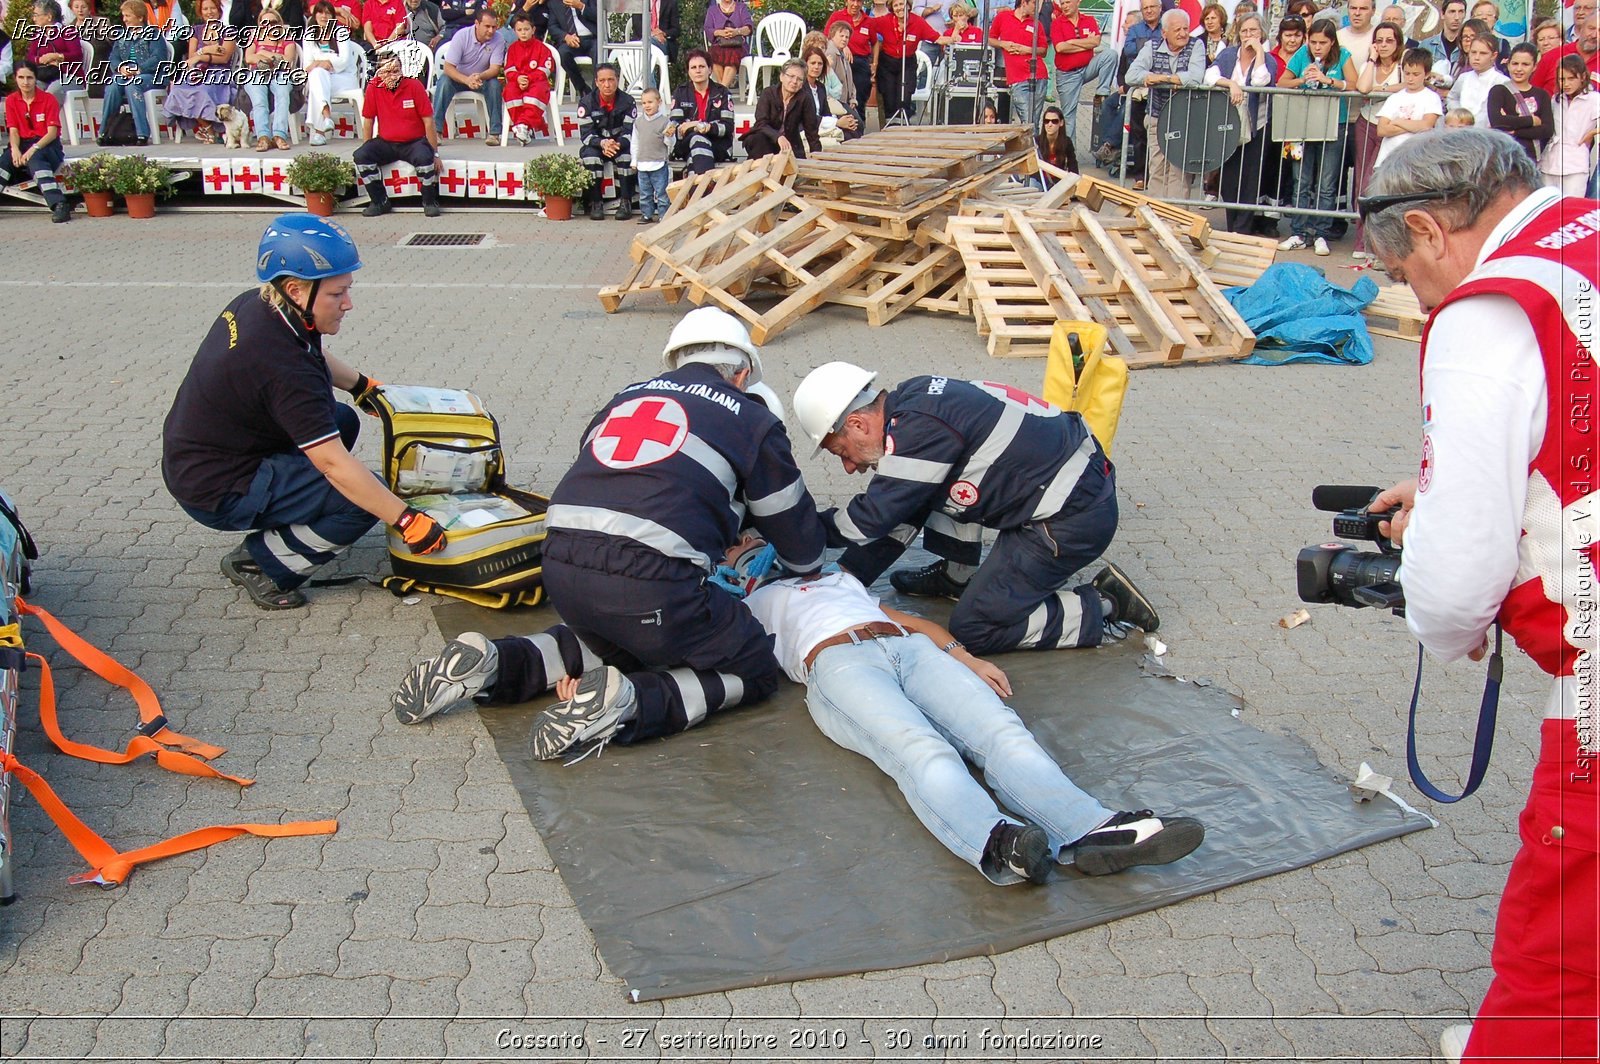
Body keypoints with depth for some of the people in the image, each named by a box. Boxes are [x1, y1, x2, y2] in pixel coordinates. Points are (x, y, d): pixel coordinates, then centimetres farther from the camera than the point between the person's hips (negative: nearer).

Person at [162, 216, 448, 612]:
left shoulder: (254, 305, -3)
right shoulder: (284, 369, -31)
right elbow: (335, 465, -30)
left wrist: (360, 384, 32)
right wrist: (407, 521, -26)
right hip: (217, 493, -10)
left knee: (343, 422, 18)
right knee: (364, 498, -17)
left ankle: (272, 531, 16)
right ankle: (261, 563, -3)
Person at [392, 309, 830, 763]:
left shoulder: (625, 398, 24)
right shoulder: (751, 417, 12)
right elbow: (793, 525, 21)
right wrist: (812, 569, 44)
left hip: (561, 568, 6)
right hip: (651, 581, -6)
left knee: (620, 643, 35)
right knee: (755, 673, 13)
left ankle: (493, 663, 14)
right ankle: (625, 701, -10)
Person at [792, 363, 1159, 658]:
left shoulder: (919, 428, -23)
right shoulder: (910, 402, 7)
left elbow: (871, 520, -17)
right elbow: (898, 518, 12)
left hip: (1074, 516, -10)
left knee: (973, 629, -1)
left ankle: (1102, 607, 2)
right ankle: (957, 577, 25)